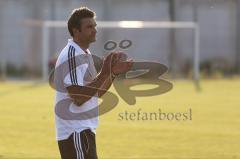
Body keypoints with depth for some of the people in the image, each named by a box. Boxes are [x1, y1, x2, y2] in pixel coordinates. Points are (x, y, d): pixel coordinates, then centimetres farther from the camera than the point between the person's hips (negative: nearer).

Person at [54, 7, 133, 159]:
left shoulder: (85, 54, 16)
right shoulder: (72, 55, -15)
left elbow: (96, 93, 19)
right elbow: (78, 98, -23)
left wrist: (114, 72, 6)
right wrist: (104, 73, -25)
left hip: (83, 130, 10)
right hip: (77, 133, -10)